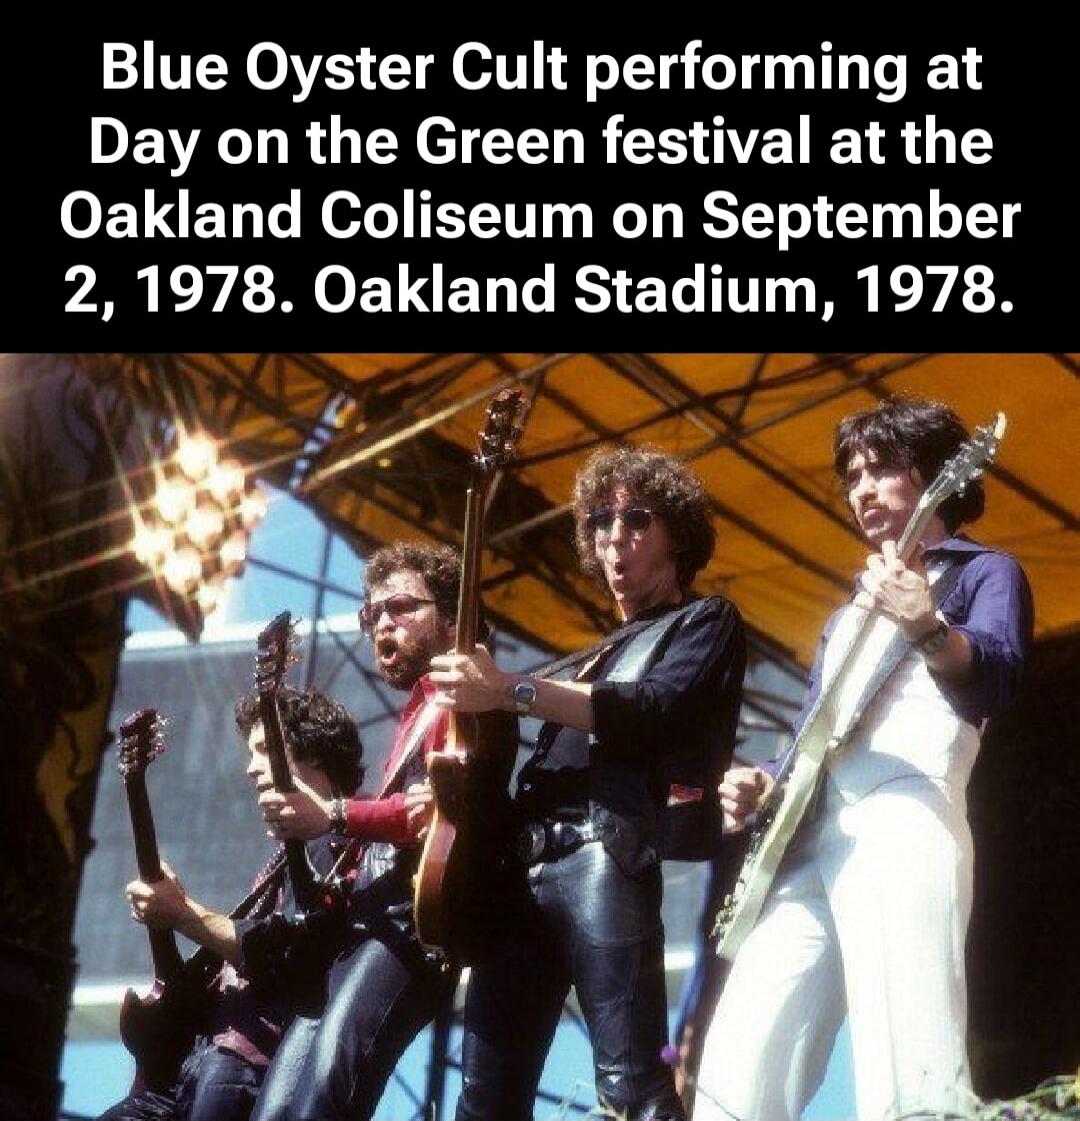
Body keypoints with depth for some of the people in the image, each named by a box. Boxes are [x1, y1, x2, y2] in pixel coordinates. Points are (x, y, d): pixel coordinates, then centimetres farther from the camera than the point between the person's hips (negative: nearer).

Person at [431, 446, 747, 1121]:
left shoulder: (706, 622, 10)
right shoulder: (600, 655, 33)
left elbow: (658, 712, -11)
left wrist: (511, 691, -13)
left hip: (604, 857, -8)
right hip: (526, 865, 8)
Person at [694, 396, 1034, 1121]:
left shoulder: (984, 573, 9)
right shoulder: (850, 611, 31)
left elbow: (995, 680, -13)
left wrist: (924, 628, -35)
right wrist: (762, 792, 9)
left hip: (906, 825, -7)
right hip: (810, 842, 7)